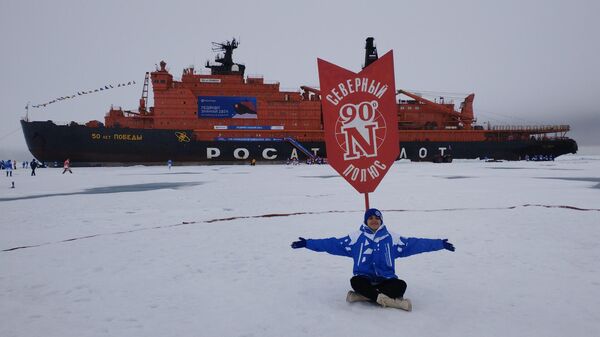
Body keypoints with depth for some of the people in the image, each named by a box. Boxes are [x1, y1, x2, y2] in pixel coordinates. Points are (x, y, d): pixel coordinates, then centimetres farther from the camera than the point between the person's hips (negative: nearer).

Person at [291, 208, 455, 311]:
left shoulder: (392, 238, 4)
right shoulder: (356, 237, 0)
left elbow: (414, 244, 2)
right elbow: (333, 244, -3)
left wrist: (440, 244, -3)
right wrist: (307, 243, -9)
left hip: (386, 279, 1)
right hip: (364, 278, -1)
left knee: (401, 285, -29)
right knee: (355, 282, -35)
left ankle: (363, 296, -33)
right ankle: (390, 300, -38)